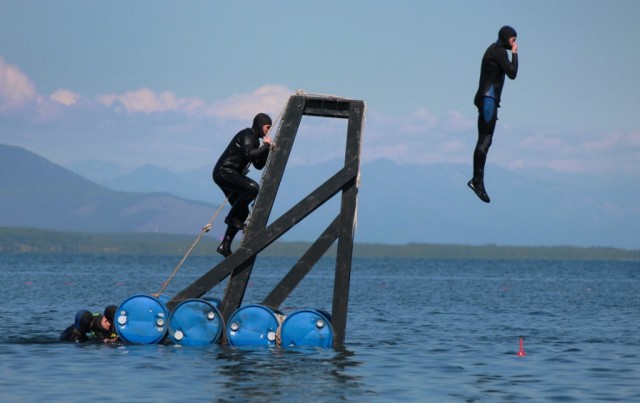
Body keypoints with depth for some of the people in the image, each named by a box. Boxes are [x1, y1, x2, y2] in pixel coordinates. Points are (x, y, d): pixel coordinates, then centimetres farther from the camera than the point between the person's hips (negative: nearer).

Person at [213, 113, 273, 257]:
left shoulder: (254, 140, 19)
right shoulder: (246, 135, -10)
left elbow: (259, 165, 19)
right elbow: (249, 154, -28)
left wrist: (266, 149, 6)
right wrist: (266, 146, -16)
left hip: (230, 175, 10)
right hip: (224, 172, -10)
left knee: (242, 212, 8)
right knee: (253, 188, -30)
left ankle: (225, 246, 10)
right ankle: (232, 217, -18)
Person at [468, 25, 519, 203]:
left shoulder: (494, 50, 23)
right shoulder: (499, 51, -8)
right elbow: (512, 73, -13)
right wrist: (515, 54, -1)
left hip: (486, 98, 11)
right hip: (489, 98, -11)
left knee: (483, 140, 5)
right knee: (486, 139, -17)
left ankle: (478, 180, 1)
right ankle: (477, 179, -25)